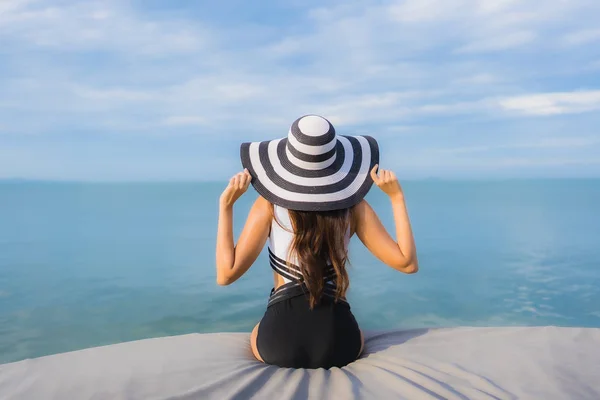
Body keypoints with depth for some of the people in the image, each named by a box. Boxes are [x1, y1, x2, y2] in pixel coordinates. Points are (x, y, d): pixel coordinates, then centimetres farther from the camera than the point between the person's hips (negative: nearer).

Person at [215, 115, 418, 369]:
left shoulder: (269, 205, -8)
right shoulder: (354, 206, -5)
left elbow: (226, 274, -12)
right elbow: (408, 263, -2)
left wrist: (226, 204, -7)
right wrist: (396, 197, 0)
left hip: (278, 346, 0)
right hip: (338, 345, 0)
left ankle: (287, 372, 17)